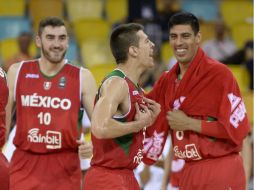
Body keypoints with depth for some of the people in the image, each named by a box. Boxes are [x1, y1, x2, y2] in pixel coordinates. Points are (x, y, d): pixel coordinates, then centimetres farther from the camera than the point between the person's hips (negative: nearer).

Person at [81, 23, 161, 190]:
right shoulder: (116, 83, -17)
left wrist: (150, 119, 7)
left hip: (126, 176, 10)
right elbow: (100, 128, -34)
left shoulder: (134, 87, 13)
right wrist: (139, 124, -20)